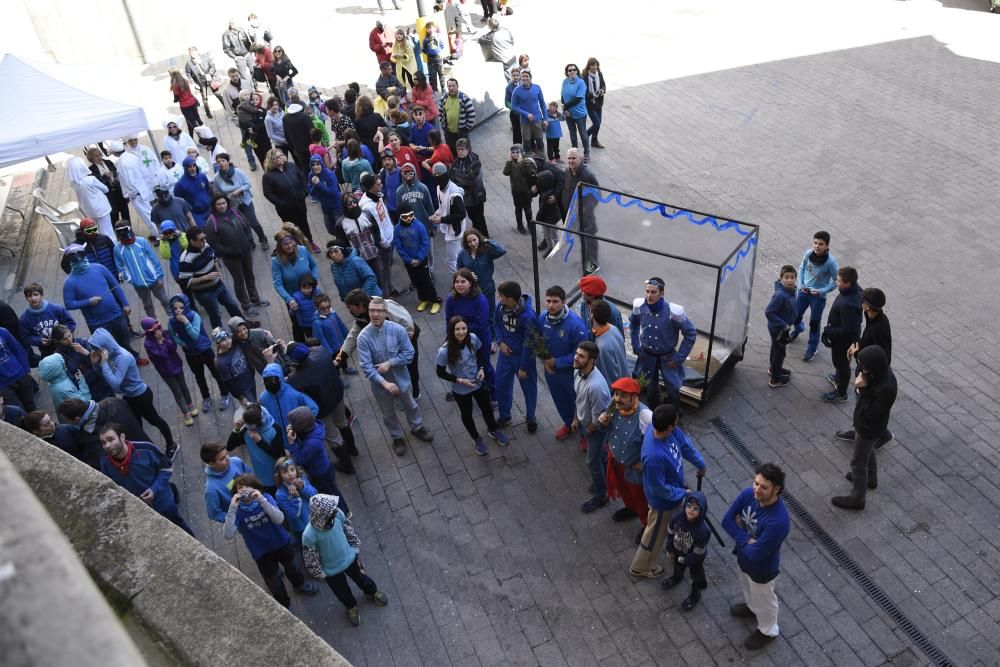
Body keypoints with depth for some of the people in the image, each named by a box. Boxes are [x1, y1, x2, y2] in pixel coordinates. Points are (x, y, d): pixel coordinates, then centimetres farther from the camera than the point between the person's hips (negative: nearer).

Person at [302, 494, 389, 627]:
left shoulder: (337, 514, -28)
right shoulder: (309, 535, -39)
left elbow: (349, 529, -6)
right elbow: (311, 559, -21)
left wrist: (355, 547, 4)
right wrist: (321, 574, -8)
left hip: (349, 557, 3)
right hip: (331, 570, -3)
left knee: (360, 577, 30)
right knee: (342, 592, 26)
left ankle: (373, 592, 62)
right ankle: (351, 607, 58)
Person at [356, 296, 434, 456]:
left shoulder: (397, 329, -21)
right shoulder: (363, 337, -24)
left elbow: (409, 353, -14)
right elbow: (365, 366, -25)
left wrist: (389, 363, -25)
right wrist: (384, 383, -32)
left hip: (401, 378, 1)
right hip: (380, 383, -1)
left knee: (411, 406, 26)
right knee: (388, 413, 23)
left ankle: (417, 428, 55)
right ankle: (397, 438, 50)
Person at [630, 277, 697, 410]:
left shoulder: (673, 311, -28)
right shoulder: (640, 306, -17)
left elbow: (691, 334, -15)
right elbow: (633, 324, 7)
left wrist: (679, 358, -13)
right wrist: (636, 347, 5)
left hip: (667, 357, -2)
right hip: (647, 356, 3)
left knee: (673, 391, 12)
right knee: (650, 389, 20)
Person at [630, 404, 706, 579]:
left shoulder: (667, 430, -22)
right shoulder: (654, 457, -46)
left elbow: (685, 444, -1)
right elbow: (660, 489, -30)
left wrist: (700, 464, 10)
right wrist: (683, 493, -15)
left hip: (674, 490, 8)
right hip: (663, 500, -7)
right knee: (655, 535, 19)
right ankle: (640, 568, 45)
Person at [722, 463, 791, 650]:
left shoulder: (778, 521, -42)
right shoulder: (748, 494, -23)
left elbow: (754, 554, -36)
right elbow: (727, 520, -15)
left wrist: (740, 538, -20)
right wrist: (747, 540, -25)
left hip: (762, 569, -6)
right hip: (743, 557, 6)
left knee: (763, 600, 24)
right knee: (747, 586, 35)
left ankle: (767, 631, 53)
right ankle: (752, 607, 66)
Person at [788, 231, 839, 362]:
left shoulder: (830, 262, -24)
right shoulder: (808, 254, -14)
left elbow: (836, 281, -13)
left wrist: (822, 291, -21)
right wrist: (800, 284, -5)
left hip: (819, 295, -4)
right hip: (804, 290, 4)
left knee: (814, 322, 6)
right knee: (795, 315, 20)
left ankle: (812, 348, 25)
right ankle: (798, 329, 54)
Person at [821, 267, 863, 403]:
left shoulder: (848, 304, -41)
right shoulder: (855, 289, -11)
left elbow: (847, 330, -34)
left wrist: (828, 332, -22)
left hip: (844, 340, -9)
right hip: (851, 335, 9)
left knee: (841, 363, 14)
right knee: (839, 361, 32)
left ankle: (841, 394, 36)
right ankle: (839, 378, 59)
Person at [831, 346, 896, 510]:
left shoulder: (886, 388, -39)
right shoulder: (880, 372, -15)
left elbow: (871, 415, -32)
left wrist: (862, 389, -34)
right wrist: (861, 386, -23)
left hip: (869, 428, -8)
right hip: (864, 423, 8)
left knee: (858, 462, 10)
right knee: (867, 452, 32)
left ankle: (857, 498, 30)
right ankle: (870, 479, 58)